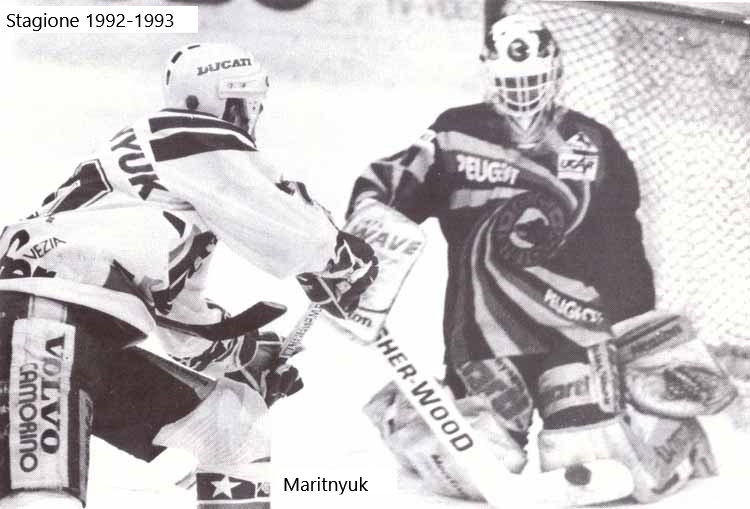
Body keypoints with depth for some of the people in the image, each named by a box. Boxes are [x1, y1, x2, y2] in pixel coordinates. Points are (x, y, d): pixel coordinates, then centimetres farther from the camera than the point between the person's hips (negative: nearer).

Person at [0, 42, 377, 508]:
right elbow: (299, 237, -3)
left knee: (235, 413, 15)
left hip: (95, 338, 10)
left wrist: (254, 357, 34)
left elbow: (179, 310, 32)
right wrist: (351, 264, 16)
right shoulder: (205, 143, -1)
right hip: (48, 323, -10)